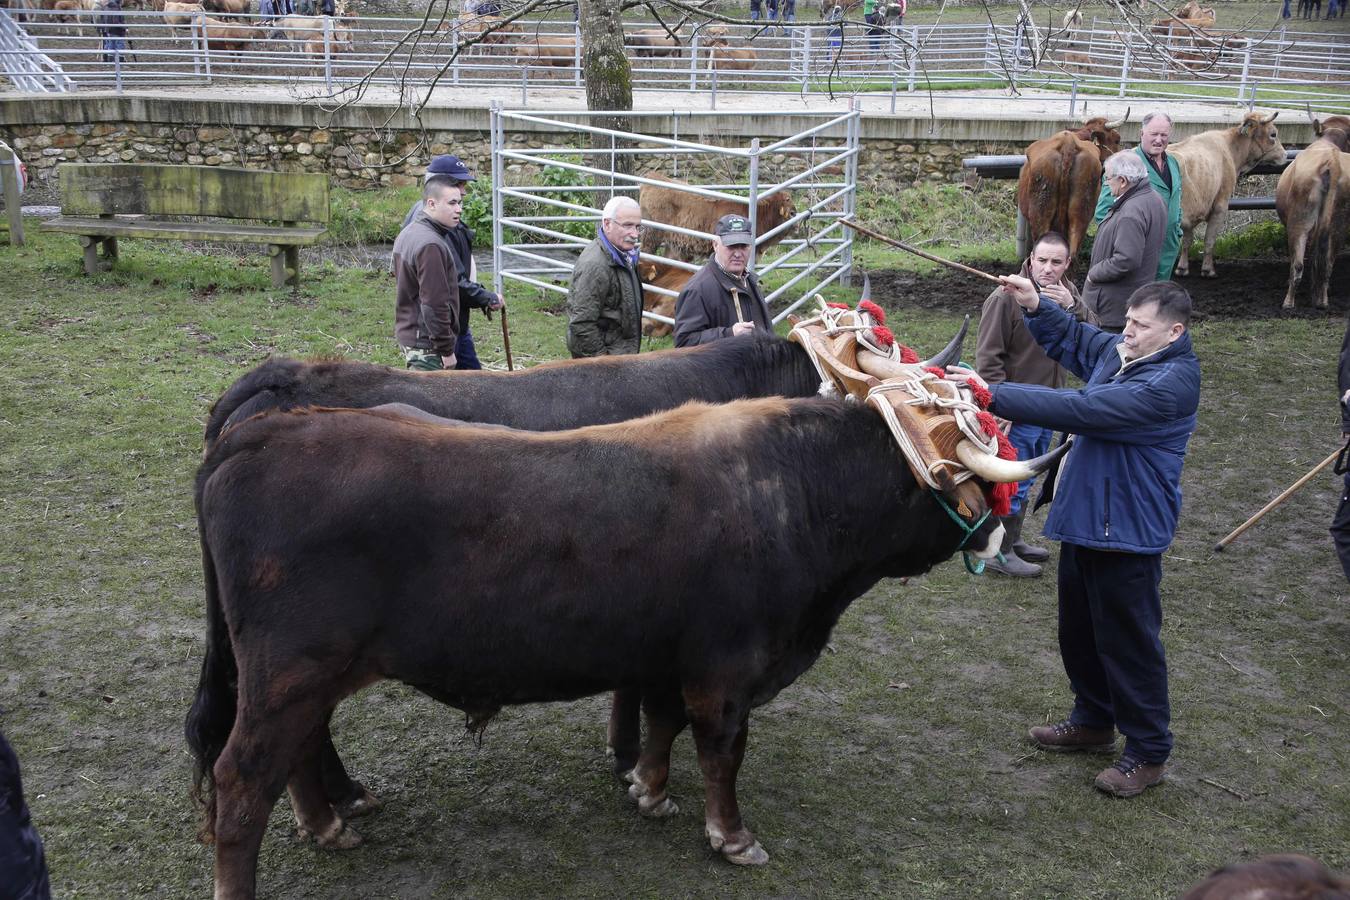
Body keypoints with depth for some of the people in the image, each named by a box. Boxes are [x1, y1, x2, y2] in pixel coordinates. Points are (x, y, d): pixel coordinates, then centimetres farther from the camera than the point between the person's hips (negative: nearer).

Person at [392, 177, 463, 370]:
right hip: (426, 343, -10)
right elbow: (435, 305, -24)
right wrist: (447, 350, -17)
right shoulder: (431, 246, -22)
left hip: (406, 332, 10)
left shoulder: (406, 234, 11)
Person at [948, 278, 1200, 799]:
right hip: (1083, 520, 9)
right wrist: (1035, 305, 3)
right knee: (1078, 631, 21)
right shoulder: (1118, 351, 3)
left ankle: (1149, 752, 17)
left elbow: (1080, 410, -31)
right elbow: (1070, 339, 23)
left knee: (1128, 641, 1)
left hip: (1128, 532, -9)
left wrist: (993, 395, -31)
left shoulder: (1171, 382, -24)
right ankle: (1094, 721, 40)